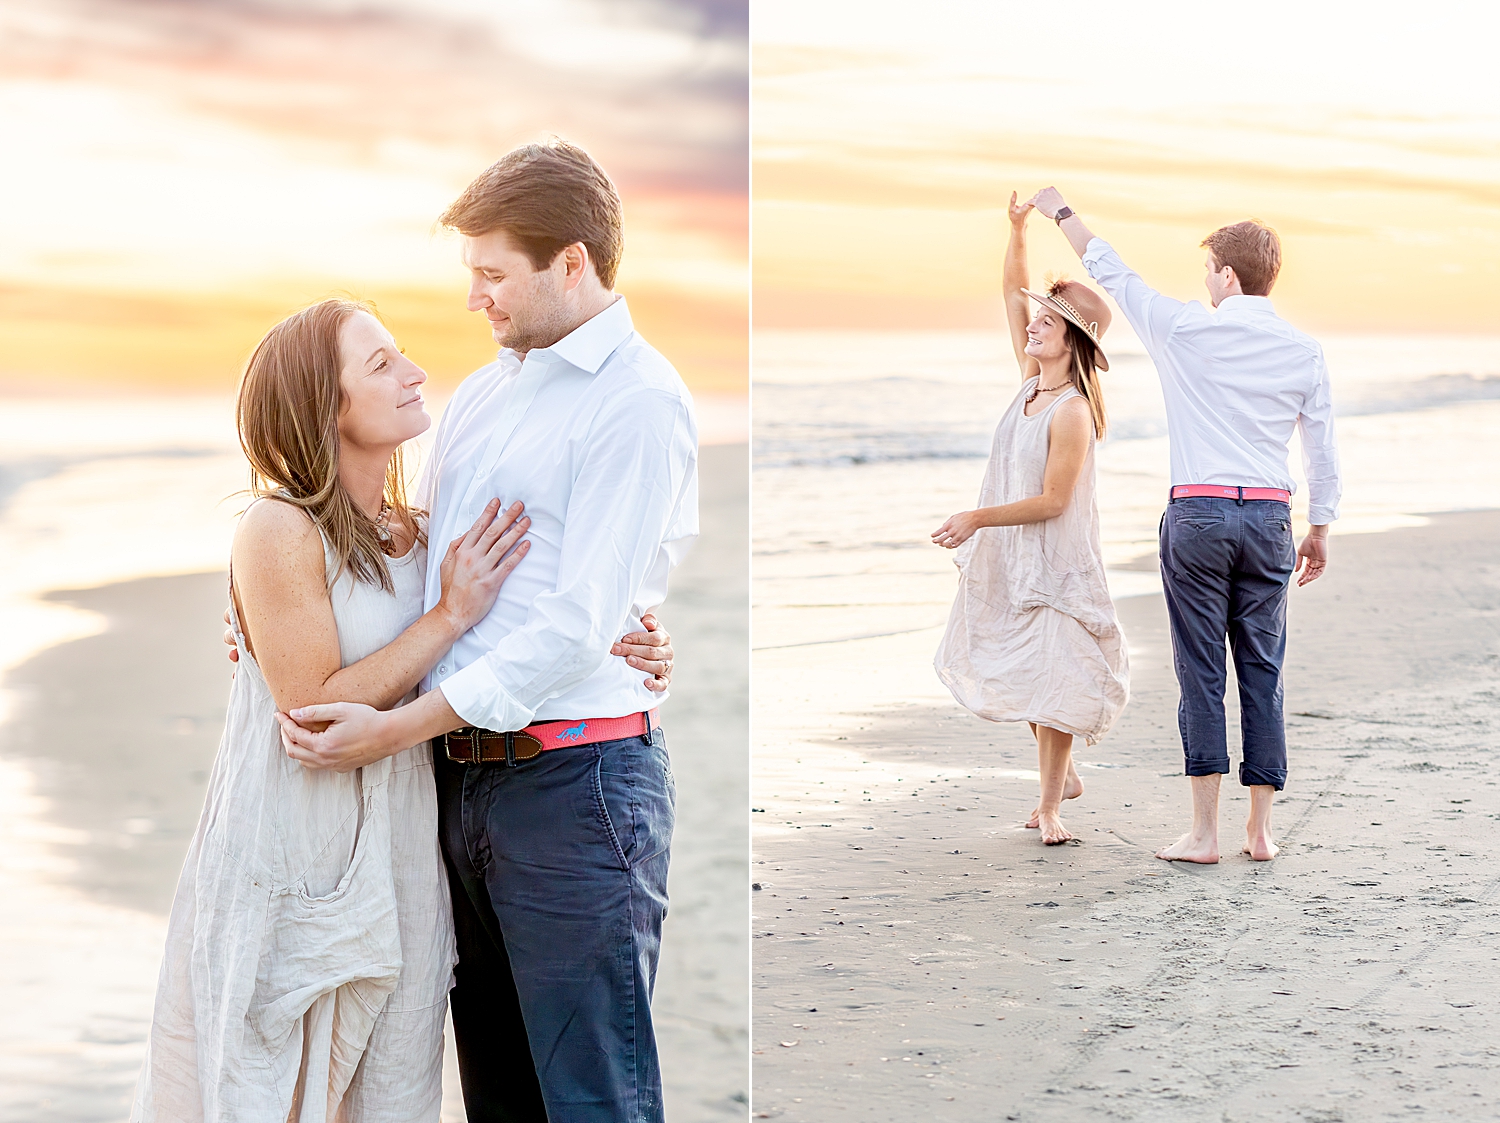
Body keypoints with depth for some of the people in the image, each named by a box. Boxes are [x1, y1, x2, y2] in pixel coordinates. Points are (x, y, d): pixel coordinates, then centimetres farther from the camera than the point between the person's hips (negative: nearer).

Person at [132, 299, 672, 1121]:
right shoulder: (278, 531, -13)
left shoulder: (417, 536, 7)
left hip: (398, 861, 6)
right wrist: (451, 617, -15)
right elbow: (317, 714, -16)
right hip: (291, 862, -6)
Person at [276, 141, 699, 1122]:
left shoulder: (638, 400, -10)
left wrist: (396, 728, -17)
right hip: (465, 774, 8)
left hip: (573, 779, -8)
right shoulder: (482, 393, 17)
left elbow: (579, 626, -17)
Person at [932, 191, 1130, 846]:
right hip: (1010, 557, 8)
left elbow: (1053, 501, -21)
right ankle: (1063, 777, 33)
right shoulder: (1031, 378, 3)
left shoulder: (1072, 412, -19)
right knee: (1022, 673, 17)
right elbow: (1014, 293, 8)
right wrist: (1017, 229, -2)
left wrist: (978, 518, -21)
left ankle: (1050, 804, 3)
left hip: (1053, 560, -8)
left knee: (1051, 677, -4)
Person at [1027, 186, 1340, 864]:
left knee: (1201, 672, 0)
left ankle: (1204, 832, -1)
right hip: (1269, 516, 3)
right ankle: (1261, 830, 9)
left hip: (1198, 513, -3)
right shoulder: (1303, 353, 4)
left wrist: (1061, 213, 25)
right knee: (1262, 673, 7)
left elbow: (1112, 273, 9)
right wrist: (1319, 532, 21)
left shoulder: (1186, 330, -4)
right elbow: (1323, 452, 9)